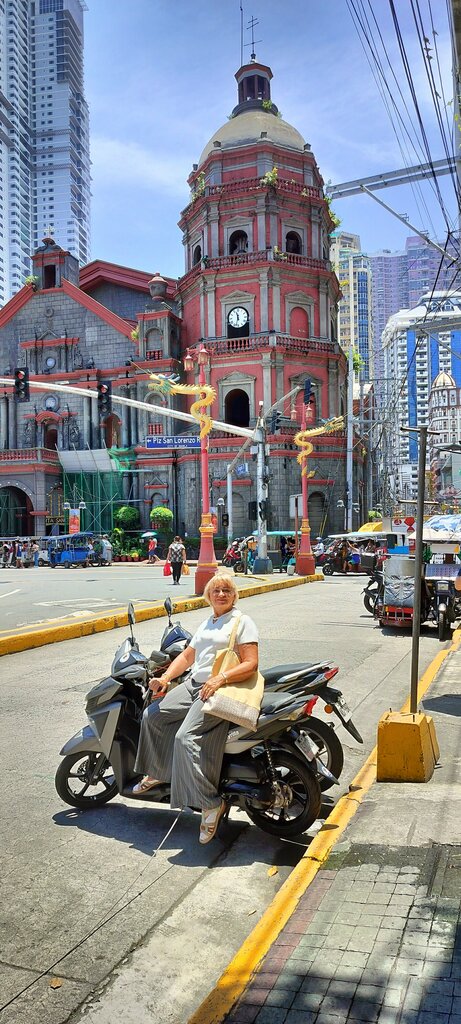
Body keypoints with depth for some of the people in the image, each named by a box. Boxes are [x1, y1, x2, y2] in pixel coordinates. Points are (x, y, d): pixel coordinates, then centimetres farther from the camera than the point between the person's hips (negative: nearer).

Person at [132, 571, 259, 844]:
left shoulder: (243, 621, -2)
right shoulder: (207, 623, 24)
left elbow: (251, 664, -11)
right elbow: (187, 656, 22)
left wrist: (220, 678, -25)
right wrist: (165, 678, 6)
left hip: (222, 690, -8)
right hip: (194, 685, 8)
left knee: (185, 737, -25)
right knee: (152, 715, -3)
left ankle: (211, 803, -18)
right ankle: (157, 773, 16)